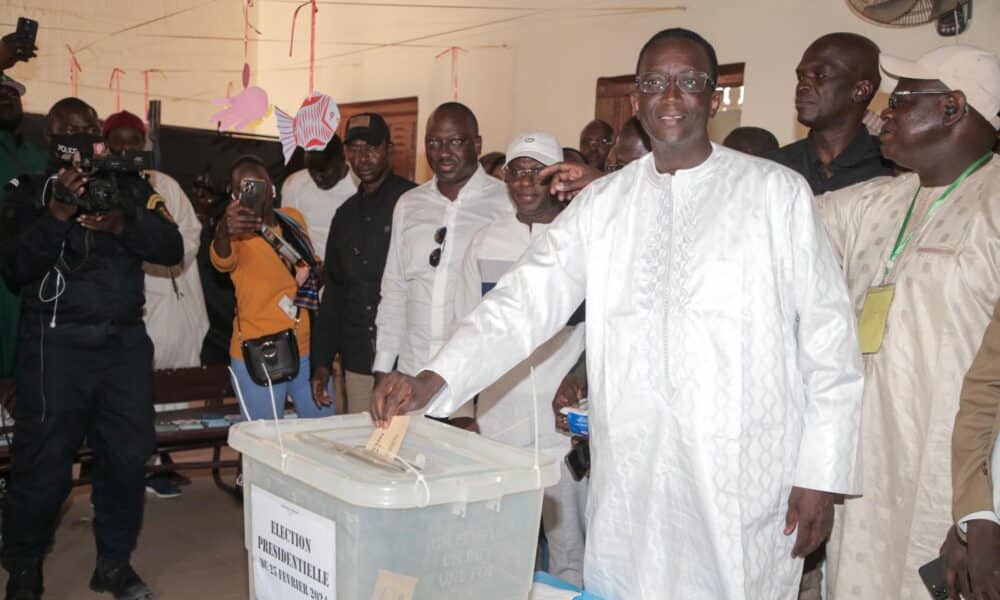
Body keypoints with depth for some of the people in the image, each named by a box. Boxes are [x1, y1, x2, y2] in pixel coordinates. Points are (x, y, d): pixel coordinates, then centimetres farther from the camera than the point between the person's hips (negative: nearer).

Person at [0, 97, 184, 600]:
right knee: (45, 462, -2)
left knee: (127, 455, 3)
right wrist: (59, 214, -18)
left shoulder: (132, 188, 12)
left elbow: (172, 248, 1)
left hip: (125, 341, 3)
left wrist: (122, 224, -16)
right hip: (57, 343, -2)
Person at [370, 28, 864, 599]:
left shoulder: (777, 192, 0)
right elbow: (524, 301, 0)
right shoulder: (603, 203, 7)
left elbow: (829, 335, -1)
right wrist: (433, 379, -15)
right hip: (630, 481, 3)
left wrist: (821, 472, -5)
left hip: (747, 482, -2)